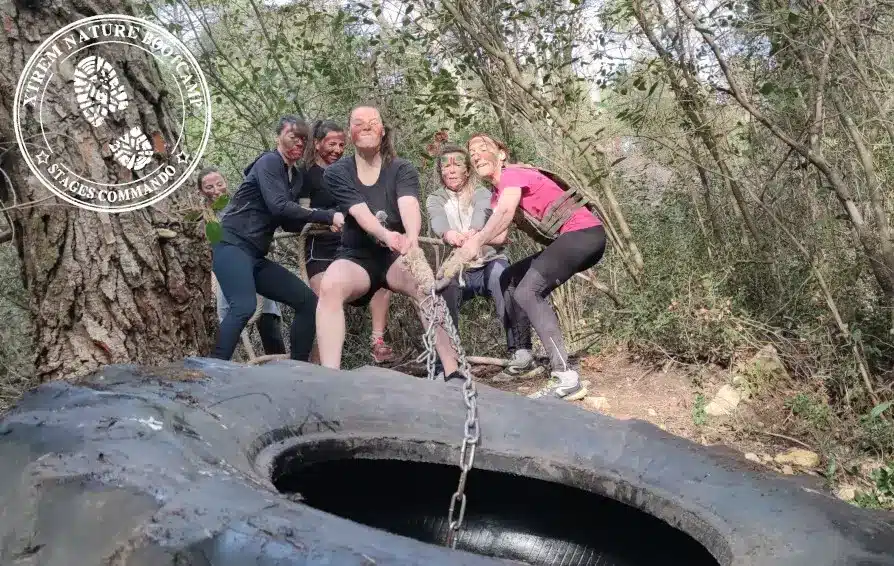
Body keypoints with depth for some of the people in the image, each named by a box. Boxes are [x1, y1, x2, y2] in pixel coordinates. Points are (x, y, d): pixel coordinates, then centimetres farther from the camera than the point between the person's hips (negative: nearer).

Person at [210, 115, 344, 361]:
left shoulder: (296, 177, 17)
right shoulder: (269, 162, -7)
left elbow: (289, 223, 17)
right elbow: (279, 206, -22)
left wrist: (321, 224, 1)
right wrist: (328, 216, -22)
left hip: (257, 256, 9)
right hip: (232, 245, -9)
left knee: (308, 301, 2)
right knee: (245, 306, -32)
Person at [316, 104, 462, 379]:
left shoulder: (403, 170, -3)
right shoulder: (336, 173, -4)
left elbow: (409, 205, -24)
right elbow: (360, 212, -21)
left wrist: (412, 238, -48)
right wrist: (387, 236, -44)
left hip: (397, 255, 0)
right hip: (356, 256, 0)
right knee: (330, 286, -34)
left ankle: (452, 372, -32)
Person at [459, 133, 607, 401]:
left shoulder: (513, 174, -7)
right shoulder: (497, 195, 20)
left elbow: (507, 211, -29)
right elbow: (499, 234, 4)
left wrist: (477, 241, -38)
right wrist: (469, 241, -14)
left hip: (584, 233, -10)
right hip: (571, 239, 10)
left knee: (527, 292, -21)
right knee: (509, 279, 14)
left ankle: (566, 378, -30)